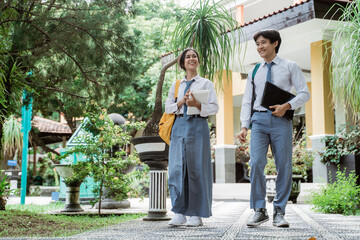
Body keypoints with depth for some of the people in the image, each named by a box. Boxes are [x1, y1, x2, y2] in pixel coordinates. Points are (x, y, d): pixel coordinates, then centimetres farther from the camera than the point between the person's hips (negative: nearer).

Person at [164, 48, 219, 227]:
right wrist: (181, 102, -6)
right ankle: (179, 213, -1)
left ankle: (196, 214, 0)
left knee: (196, 169, -5)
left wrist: (197, 104, -13)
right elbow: (168, 107, 12)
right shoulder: (176, 86, 19)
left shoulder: (206, 84, 11)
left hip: (198, 126, -3)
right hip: (179, 126, 3)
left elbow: (214, 108, 3)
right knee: (177, 168, -5)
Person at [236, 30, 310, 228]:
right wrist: (244, 126, 2)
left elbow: (304, 93, 5)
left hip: (281, 120, -1)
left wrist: (287, 106, -13)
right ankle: (259, 211, -4)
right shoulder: (254, 72, 17)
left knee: (284, 166, 0)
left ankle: (279, 211, 10)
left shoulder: (289, 67, 9)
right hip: (259, 119, 2)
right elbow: (247, 101, 14)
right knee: (256, 163, -12)